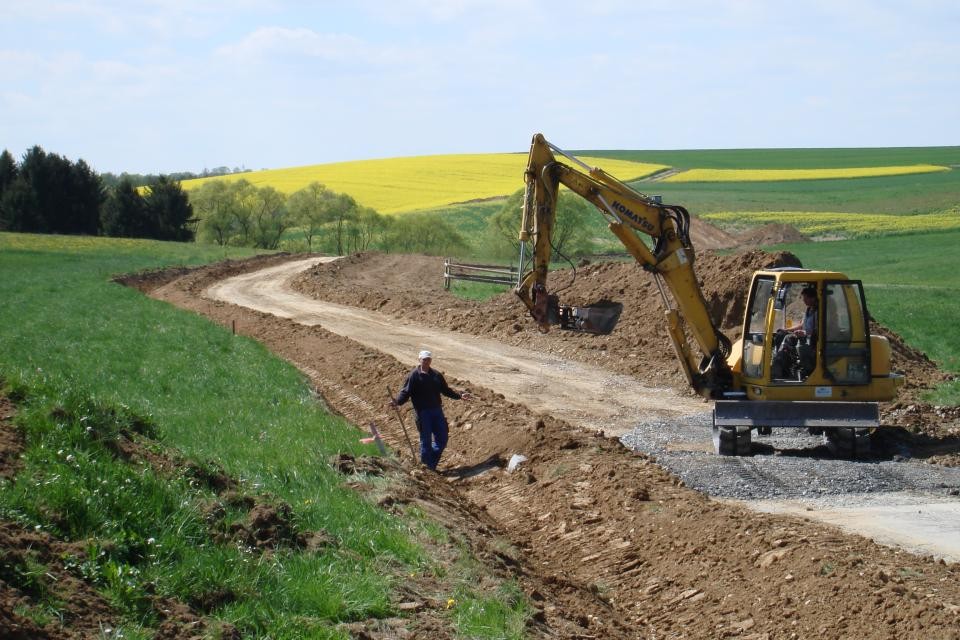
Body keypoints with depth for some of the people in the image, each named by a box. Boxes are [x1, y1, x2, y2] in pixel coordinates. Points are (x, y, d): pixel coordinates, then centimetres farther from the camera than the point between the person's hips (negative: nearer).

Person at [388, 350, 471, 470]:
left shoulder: (436, 375, 11)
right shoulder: (414, 376, -4)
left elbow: (446, 390, 19)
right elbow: (406, 392, -8)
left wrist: (459, 396, 12)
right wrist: (397, 402, -25)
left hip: (437, 410, 5)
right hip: (422, 412, -5)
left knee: (442, 438, 5)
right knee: (426, 440, -1)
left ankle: (432, 462, 22)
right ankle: (428, 466, 9)